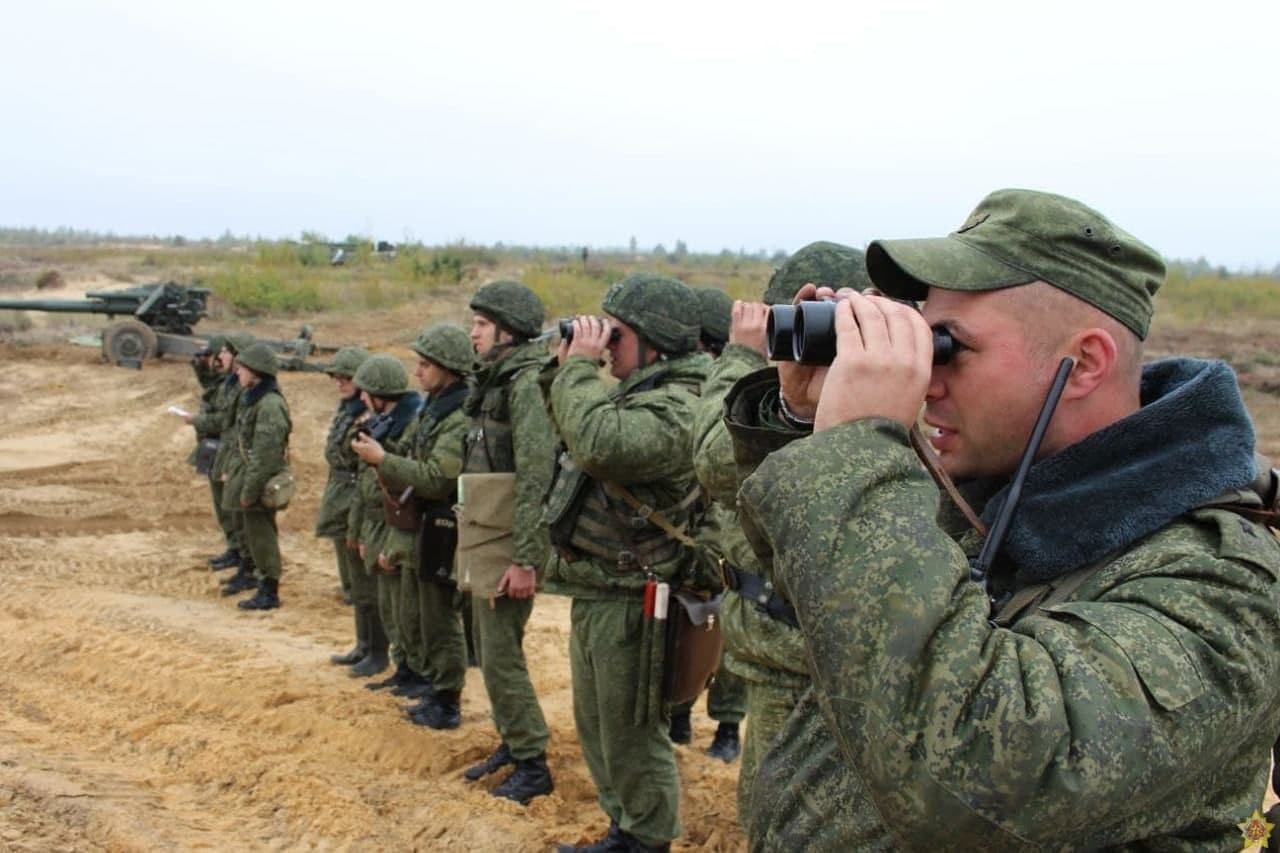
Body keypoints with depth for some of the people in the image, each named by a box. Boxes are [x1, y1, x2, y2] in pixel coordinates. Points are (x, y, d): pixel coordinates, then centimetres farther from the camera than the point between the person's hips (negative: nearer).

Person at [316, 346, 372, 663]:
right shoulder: (343, 412, 12)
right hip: (341, 509, 10)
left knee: (364, 584, 0)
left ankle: (372, 649, 11)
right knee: (352, 582, 16)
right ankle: (364, 646, 27)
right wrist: (329, 507, 19)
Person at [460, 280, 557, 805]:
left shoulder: (527, 382, -17)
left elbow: (535, 477, -23)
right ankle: (511, 743, 31)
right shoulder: (494, 381, 13)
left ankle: (532, 765, 8)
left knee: (500, 655, -4)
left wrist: (524, 559, -25)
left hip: (510, 544, -9)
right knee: (490, 648, 17)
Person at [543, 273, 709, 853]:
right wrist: (567, 369, 6)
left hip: (627, 601, -10)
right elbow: (571, 432, 22)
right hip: (593, 591, 10)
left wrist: (583, 365, -23)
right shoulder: (635, 391, 10)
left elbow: (597, 442, -37)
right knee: (597, 729, 22)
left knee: (632, 739, 3)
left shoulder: (677, 408, -22)